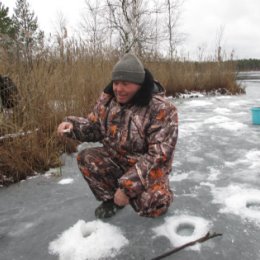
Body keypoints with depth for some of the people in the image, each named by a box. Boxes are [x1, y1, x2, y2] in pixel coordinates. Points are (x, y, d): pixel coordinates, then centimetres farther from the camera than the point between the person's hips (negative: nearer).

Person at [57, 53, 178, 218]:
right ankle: (112, 198, 4)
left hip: (148, 168, -5)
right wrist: (72, 125, -16)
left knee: (152, 207, -27)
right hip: (116, 160, 5)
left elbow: (158, 156, -28)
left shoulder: (161, 110, -25)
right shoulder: (108, 99, -7)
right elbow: (94, 126, 7)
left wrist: (128, 186, -31)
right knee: (86, 158, -16)